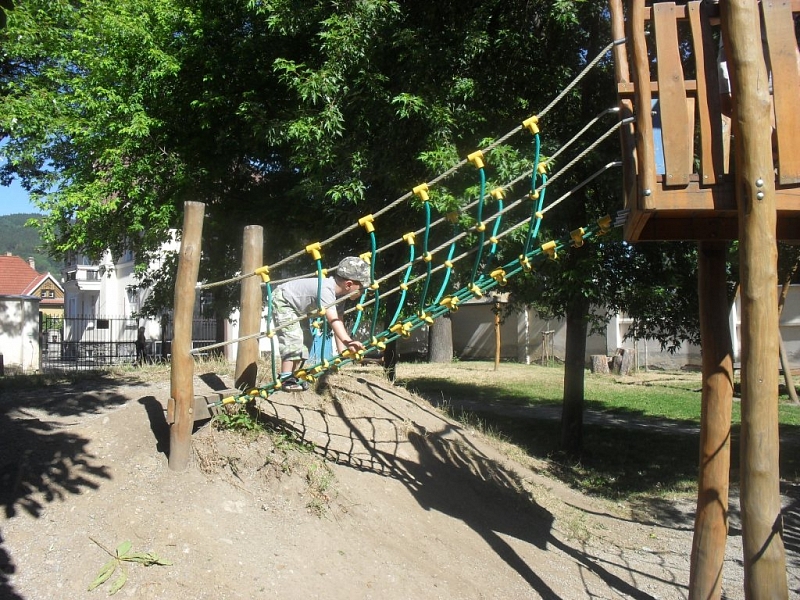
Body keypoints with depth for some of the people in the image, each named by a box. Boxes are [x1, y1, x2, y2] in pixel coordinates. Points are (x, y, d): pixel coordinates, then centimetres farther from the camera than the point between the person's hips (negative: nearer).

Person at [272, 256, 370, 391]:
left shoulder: (338, 293, -8)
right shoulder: (326, 289, -38)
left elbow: (338, 321, -9)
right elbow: (333, 319, -50)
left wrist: (342, 349, -16)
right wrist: (347, 341, -62)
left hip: (295, 307, 10)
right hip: (282, 299, -10)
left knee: (301, 340, 12)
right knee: (292, 337, -20)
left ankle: (293, 377, 19)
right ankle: (285, 380, -17)